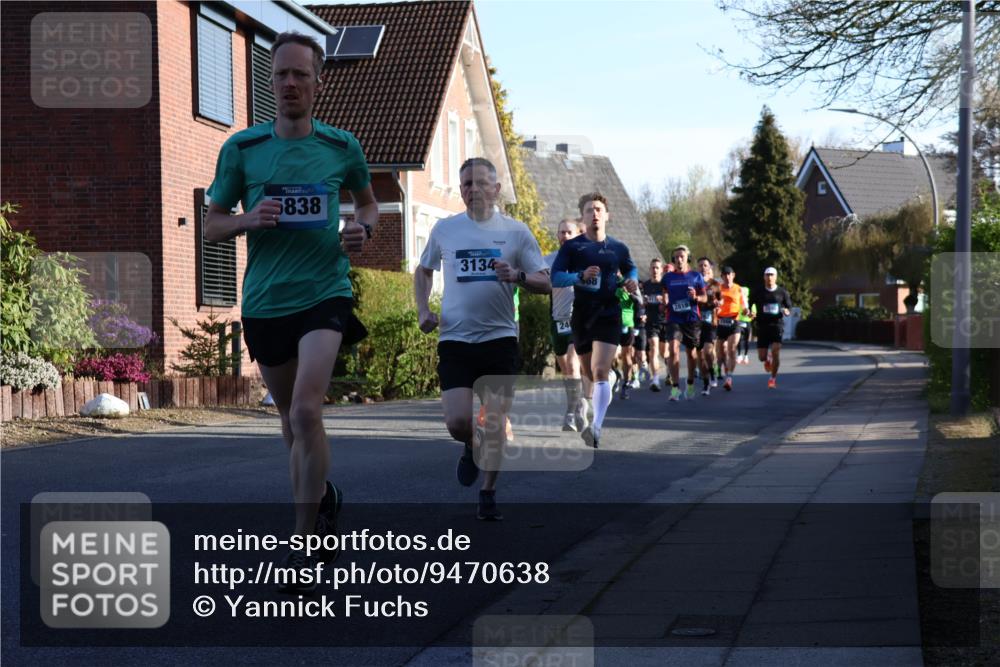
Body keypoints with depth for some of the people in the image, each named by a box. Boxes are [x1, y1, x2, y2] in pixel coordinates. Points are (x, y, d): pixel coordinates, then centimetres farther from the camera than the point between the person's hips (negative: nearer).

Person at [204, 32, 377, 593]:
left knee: (306, 410, -19)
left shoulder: (342, 147, 3)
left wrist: (363, 229, -2)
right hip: (264, 300, 2)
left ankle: (308, 543, -11)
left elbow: (368, 202, 21)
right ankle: (323, 495, 42)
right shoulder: (241, 148, 2)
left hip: (325, 293, -2)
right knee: (291, 416, 15)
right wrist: (249, 219, -13)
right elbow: (211, 226, 8)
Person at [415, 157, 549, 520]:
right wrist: (423, 310, 7)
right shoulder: (444, 229, 6)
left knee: (495, 422, 0)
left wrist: (517, 276, -17)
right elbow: (423, 270, 22)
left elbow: (545, 283, 3)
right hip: (454, 340, 0)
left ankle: (488, 496, 15)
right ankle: (472, 446, 26)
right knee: (457, 422, -11)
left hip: (499, 338, 0)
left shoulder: (516, 231, 2)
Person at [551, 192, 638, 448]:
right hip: (581, 318, 2)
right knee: (590, 376, 14)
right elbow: (555, 277, -8)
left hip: (609, 316, -2)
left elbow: (631, 269, 25)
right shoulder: (571, 247, 0)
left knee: (599, 372, -18)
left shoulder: (618, 248, 6)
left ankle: (596, 427, -25)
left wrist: (632, 281, 2)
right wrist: (581, 276, -23)